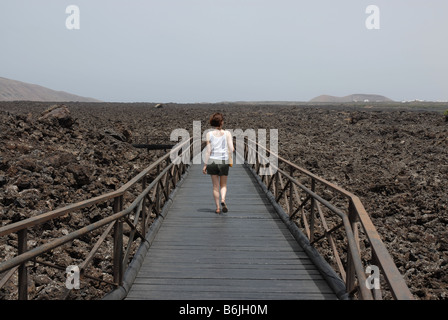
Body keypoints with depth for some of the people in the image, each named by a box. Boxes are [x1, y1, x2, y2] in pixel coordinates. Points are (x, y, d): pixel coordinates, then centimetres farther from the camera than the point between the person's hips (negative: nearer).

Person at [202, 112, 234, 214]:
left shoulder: (209, 134, -3)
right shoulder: (227, 133, -2)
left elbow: (208, 151, -5)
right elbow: (231, 149, -6)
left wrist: (205, 165, 0)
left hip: (212, 161, 0)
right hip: (224, 161, 0)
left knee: (215, 186, 10)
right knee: (223, 185, 14)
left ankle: (218, 208, 11)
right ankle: (223, 200, -12)